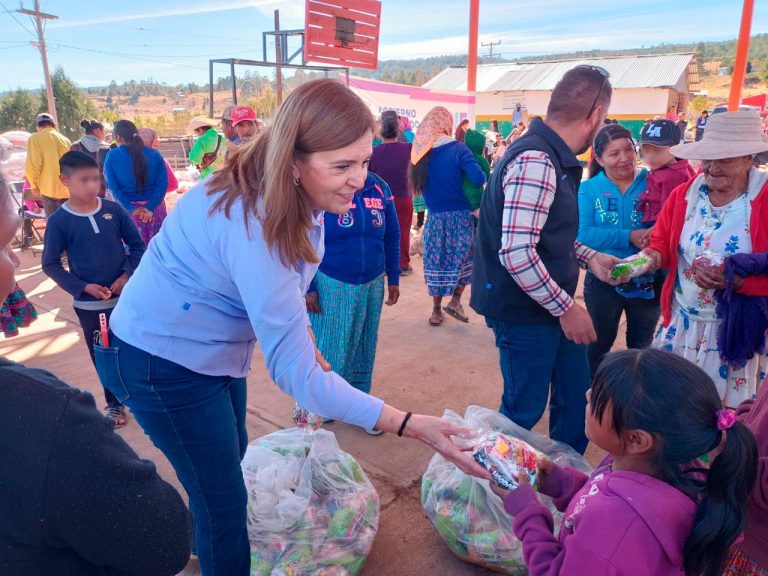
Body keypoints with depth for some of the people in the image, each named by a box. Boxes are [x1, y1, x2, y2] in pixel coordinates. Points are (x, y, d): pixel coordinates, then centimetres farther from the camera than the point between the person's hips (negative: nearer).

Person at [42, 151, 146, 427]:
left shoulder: (113, 210, -5)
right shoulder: (59, 221, -9)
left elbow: (137, 245, 3)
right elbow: (50, 265, -3)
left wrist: (128, 275, -11)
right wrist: (83, 287, -14)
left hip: (127, 296, 1)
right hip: (90, 304, -1)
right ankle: (114, 403, 31)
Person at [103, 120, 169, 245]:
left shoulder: (111, 156, -1)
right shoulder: (154, 154, 3)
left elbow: (113, 187, -8)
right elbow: (163, 183, -6)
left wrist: (131, 209, -11)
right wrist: (151, 207, -10)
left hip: (128, 209, -1)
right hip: (155, 207, 1)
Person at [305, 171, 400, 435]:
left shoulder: (380, 188, 0)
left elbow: (392, 236, 7)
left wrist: (393, 279, 8)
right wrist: (308, 288, -9)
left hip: (372, 284, 4)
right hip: (331, 285, -4)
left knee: (364, 347, 14)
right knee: (330, 348, 6)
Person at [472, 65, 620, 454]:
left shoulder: (553, 157, 8)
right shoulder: (535, 162, -24)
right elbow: (517, 253, -30)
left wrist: (589, 258, 9)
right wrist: (566, 308, -21)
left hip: (551, 305, 10)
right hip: (525, 312, -10)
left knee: (574, 392, 21)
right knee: (524, 411, 6)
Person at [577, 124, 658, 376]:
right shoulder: (588, 189, -8)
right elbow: (582, 235, -19)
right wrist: (629, 238, -26)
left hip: (648, 280, 1)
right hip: (603, 280, -1)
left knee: (642, 348, 20)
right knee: (598, 346, 19)